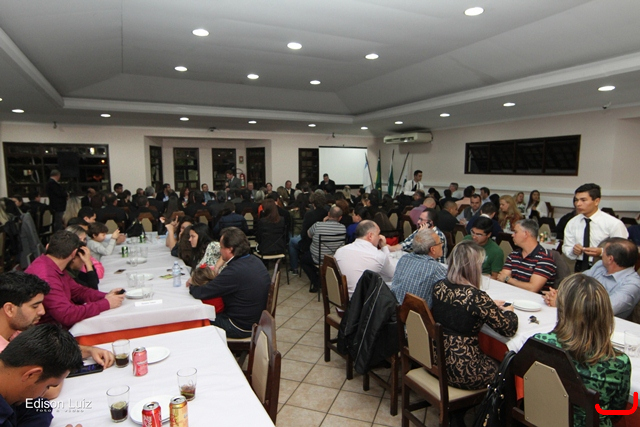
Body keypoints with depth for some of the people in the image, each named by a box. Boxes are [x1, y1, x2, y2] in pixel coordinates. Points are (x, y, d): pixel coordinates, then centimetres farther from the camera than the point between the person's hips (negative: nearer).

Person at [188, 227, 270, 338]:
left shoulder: (235, 271, -29)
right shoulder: (255, 261, -1)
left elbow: (201, 293, -22)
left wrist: (191, 286, -1)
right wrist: (217, 274, 4)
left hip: (242, 328, -8)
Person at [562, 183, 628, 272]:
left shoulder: (614, 224, -3)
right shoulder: (572, 223, 7)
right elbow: (566, 248, 10)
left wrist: (601, 252, -19)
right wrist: (573, 250, -11)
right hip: (580, 268, 3)